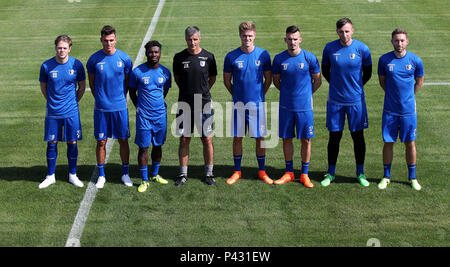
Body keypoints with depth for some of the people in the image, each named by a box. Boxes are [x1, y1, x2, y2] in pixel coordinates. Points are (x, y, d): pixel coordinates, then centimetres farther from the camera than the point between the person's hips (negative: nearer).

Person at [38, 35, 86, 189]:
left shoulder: (77, 65, -5)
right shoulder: (46, 66, -6)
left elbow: (82, 87, 8)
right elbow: (43, 87, 9)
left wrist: (74, 101, 7)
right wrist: (52, 102, 8)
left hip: (71, 112, 0)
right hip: (53, 112, 0)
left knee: (72, 143, 6)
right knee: (51, 143, 7)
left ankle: (73, 175, 20)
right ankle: (50, 176, 19)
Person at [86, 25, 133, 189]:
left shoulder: (124, 58, -2)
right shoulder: (94, 59, -3)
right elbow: (92, 82, 9)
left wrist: (122, 98, 7)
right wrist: (100, 98, 6)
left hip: (120, 107, 0)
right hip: (101, 108, 0)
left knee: (123, 140, 7)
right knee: (101, 142, 5)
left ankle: (125, 174, 21)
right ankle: (101, 175, 18)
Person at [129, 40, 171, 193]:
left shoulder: (165, 72, 1)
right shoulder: (137, 72, -7)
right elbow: (132, 92, 6)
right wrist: (139, 107, 4)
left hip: (161, 115, 3)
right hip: (143, 116, -3)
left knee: (158, 145, 13)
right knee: (143, 147, -1)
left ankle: (155, 174, 30)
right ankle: (144, 180, 8)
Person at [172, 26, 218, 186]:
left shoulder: (208, 57, -1)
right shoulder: (179, 57, 2)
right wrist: (188, 91, 12)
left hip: (204, 104, -1)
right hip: (184, 104, 1)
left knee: (207, 139, 1)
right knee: (184, 140, 4)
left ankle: (209, 173, 13)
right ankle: (183, 174, 14)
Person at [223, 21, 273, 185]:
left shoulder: (263, 55, -1)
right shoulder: (231, 56, -2)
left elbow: (268, 79, 9)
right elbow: (227, 80, 9)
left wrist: (259, 95, 6)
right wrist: (237, 95, 8)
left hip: (257, 103, 0)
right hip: (238, 103, 0)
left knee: (260, 138, 5)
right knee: (237, 138, 6)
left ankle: (262, 171, 17)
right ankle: (237, 171, 18)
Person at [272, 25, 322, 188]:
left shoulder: (309, 58, -5)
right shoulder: (279, 59, -1)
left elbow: (317, 81, 6)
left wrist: (306, 94, 9)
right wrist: (288, 92, 12)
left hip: (304, 106, -2)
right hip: (286, 106, 2)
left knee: (306, 140, 3)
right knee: (286, 139, 8)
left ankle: (304, 175, 14)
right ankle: (289, 173, 21)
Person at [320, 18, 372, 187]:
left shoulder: (362, 48, -7)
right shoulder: (329, 48, -4)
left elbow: (367, 72, 6)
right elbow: (325, 70, 11)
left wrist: (357, 86, 8)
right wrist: (336, 84, 10)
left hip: (356, 100, 0)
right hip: (335, 100, 1)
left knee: (358, 136, 6)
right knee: (334, 136, 6)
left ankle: (360, 173, 19)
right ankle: (330, 173, 19)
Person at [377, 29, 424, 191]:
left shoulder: (415, 60, -4)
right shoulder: (384, 60, -3)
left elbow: (419, 82, 11)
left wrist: (407, 96, 11)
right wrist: (394, 95, 10)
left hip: (409, 109, 0)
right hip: (390, 110, 0)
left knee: (410, 143, 6)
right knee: (388, 143, 6)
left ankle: (412, 177, 19)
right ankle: (386, 176, 20)